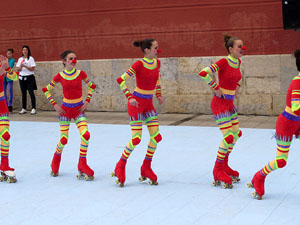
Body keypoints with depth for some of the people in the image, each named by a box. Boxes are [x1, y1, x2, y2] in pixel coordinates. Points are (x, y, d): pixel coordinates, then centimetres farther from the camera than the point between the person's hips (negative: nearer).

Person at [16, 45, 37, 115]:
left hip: (29, 77, -4)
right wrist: (20, 67, -11)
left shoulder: (31, 58, -2)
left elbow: (32, 68, -9)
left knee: (31, 93, -7)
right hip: (22, 77, 5)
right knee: (23, 93, 7)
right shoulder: (20, 59, 12)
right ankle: (23, 109, 11)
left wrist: (25, 66, -18)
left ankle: (33, 108, -7)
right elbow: (18, 69, 10)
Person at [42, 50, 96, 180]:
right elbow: (46, 90, 6)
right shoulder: (60, 76, -6)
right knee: (64, 139, 0)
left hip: (79, 109, 1)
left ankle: (82, 164, -3)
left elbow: (91, 86, 12)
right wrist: (54, 104, -2)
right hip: (65, 109, -1)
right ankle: (56, 159, 33)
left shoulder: (80, 73, -5)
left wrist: (87, 101, 1)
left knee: (85, 135, -18)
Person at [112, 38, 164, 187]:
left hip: (149, 104, 7)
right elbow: (121, 80, -19)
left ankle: (146, 168, 16)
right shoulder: (138, 65, -18)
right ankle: (120, 167, 11)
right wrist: (129, 97, -24)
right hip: (136, 103, -7)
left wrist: (159, 95, 17)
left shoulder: (157, 63, 3)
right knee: (136, 138, -9)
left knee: (156, 137, 1)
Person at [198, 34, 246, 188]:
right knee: (228, 137, -11)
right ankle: (218, 171, 4)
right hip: (220, 103, -9)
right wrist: (216, 88, -20)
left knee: (235, 135, 13)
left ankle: (224, 166, 29)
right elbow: (203, 73, -29)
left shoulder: (238, 62, 6)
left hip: (230, 103, 9)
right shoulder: (223, 62, -18)